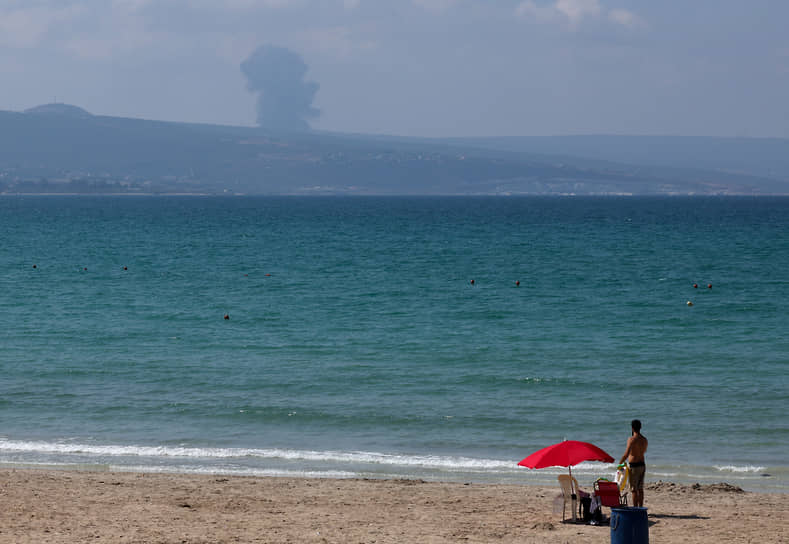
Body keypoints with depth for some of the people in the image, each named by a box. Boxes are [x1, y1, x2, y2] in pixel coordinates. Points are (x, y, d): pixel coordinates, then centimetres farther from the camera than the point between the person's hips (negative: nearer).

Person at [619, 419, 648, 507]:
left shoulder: (632, 439, -16)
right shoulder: (644, 439, 6)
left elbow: (626, 454, -21)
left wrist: (620, 463, -10)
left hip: (634, 466, -7)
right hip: (642, 465, 7)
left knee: (634, 490, -3)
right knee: (640, 489, 12)